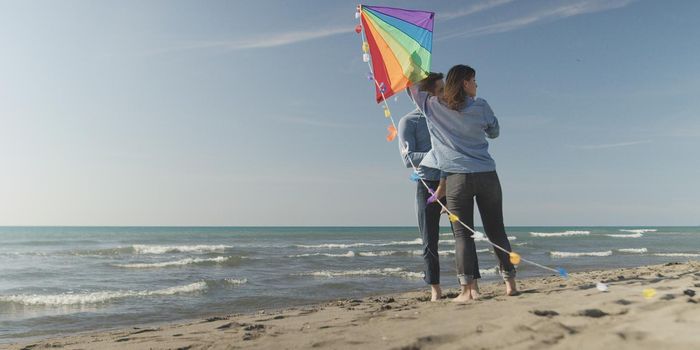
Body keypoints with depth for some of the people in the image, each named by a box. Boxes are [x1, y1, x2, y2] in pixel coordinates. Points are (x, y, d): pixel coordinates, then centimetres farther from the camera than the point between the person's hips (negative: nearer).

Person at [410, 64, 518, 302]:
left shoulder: (432, 105, 3)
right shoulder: (481, 106, 4)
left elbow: (411, 85, 18)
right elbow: (494, 132, 18)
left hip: (457, 177, -1)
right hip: (487, 175, 1)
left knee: (462, 233, 0)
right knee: (496, 231, 11)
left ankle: (470, 288, -6)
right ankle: (510, 283, 15)